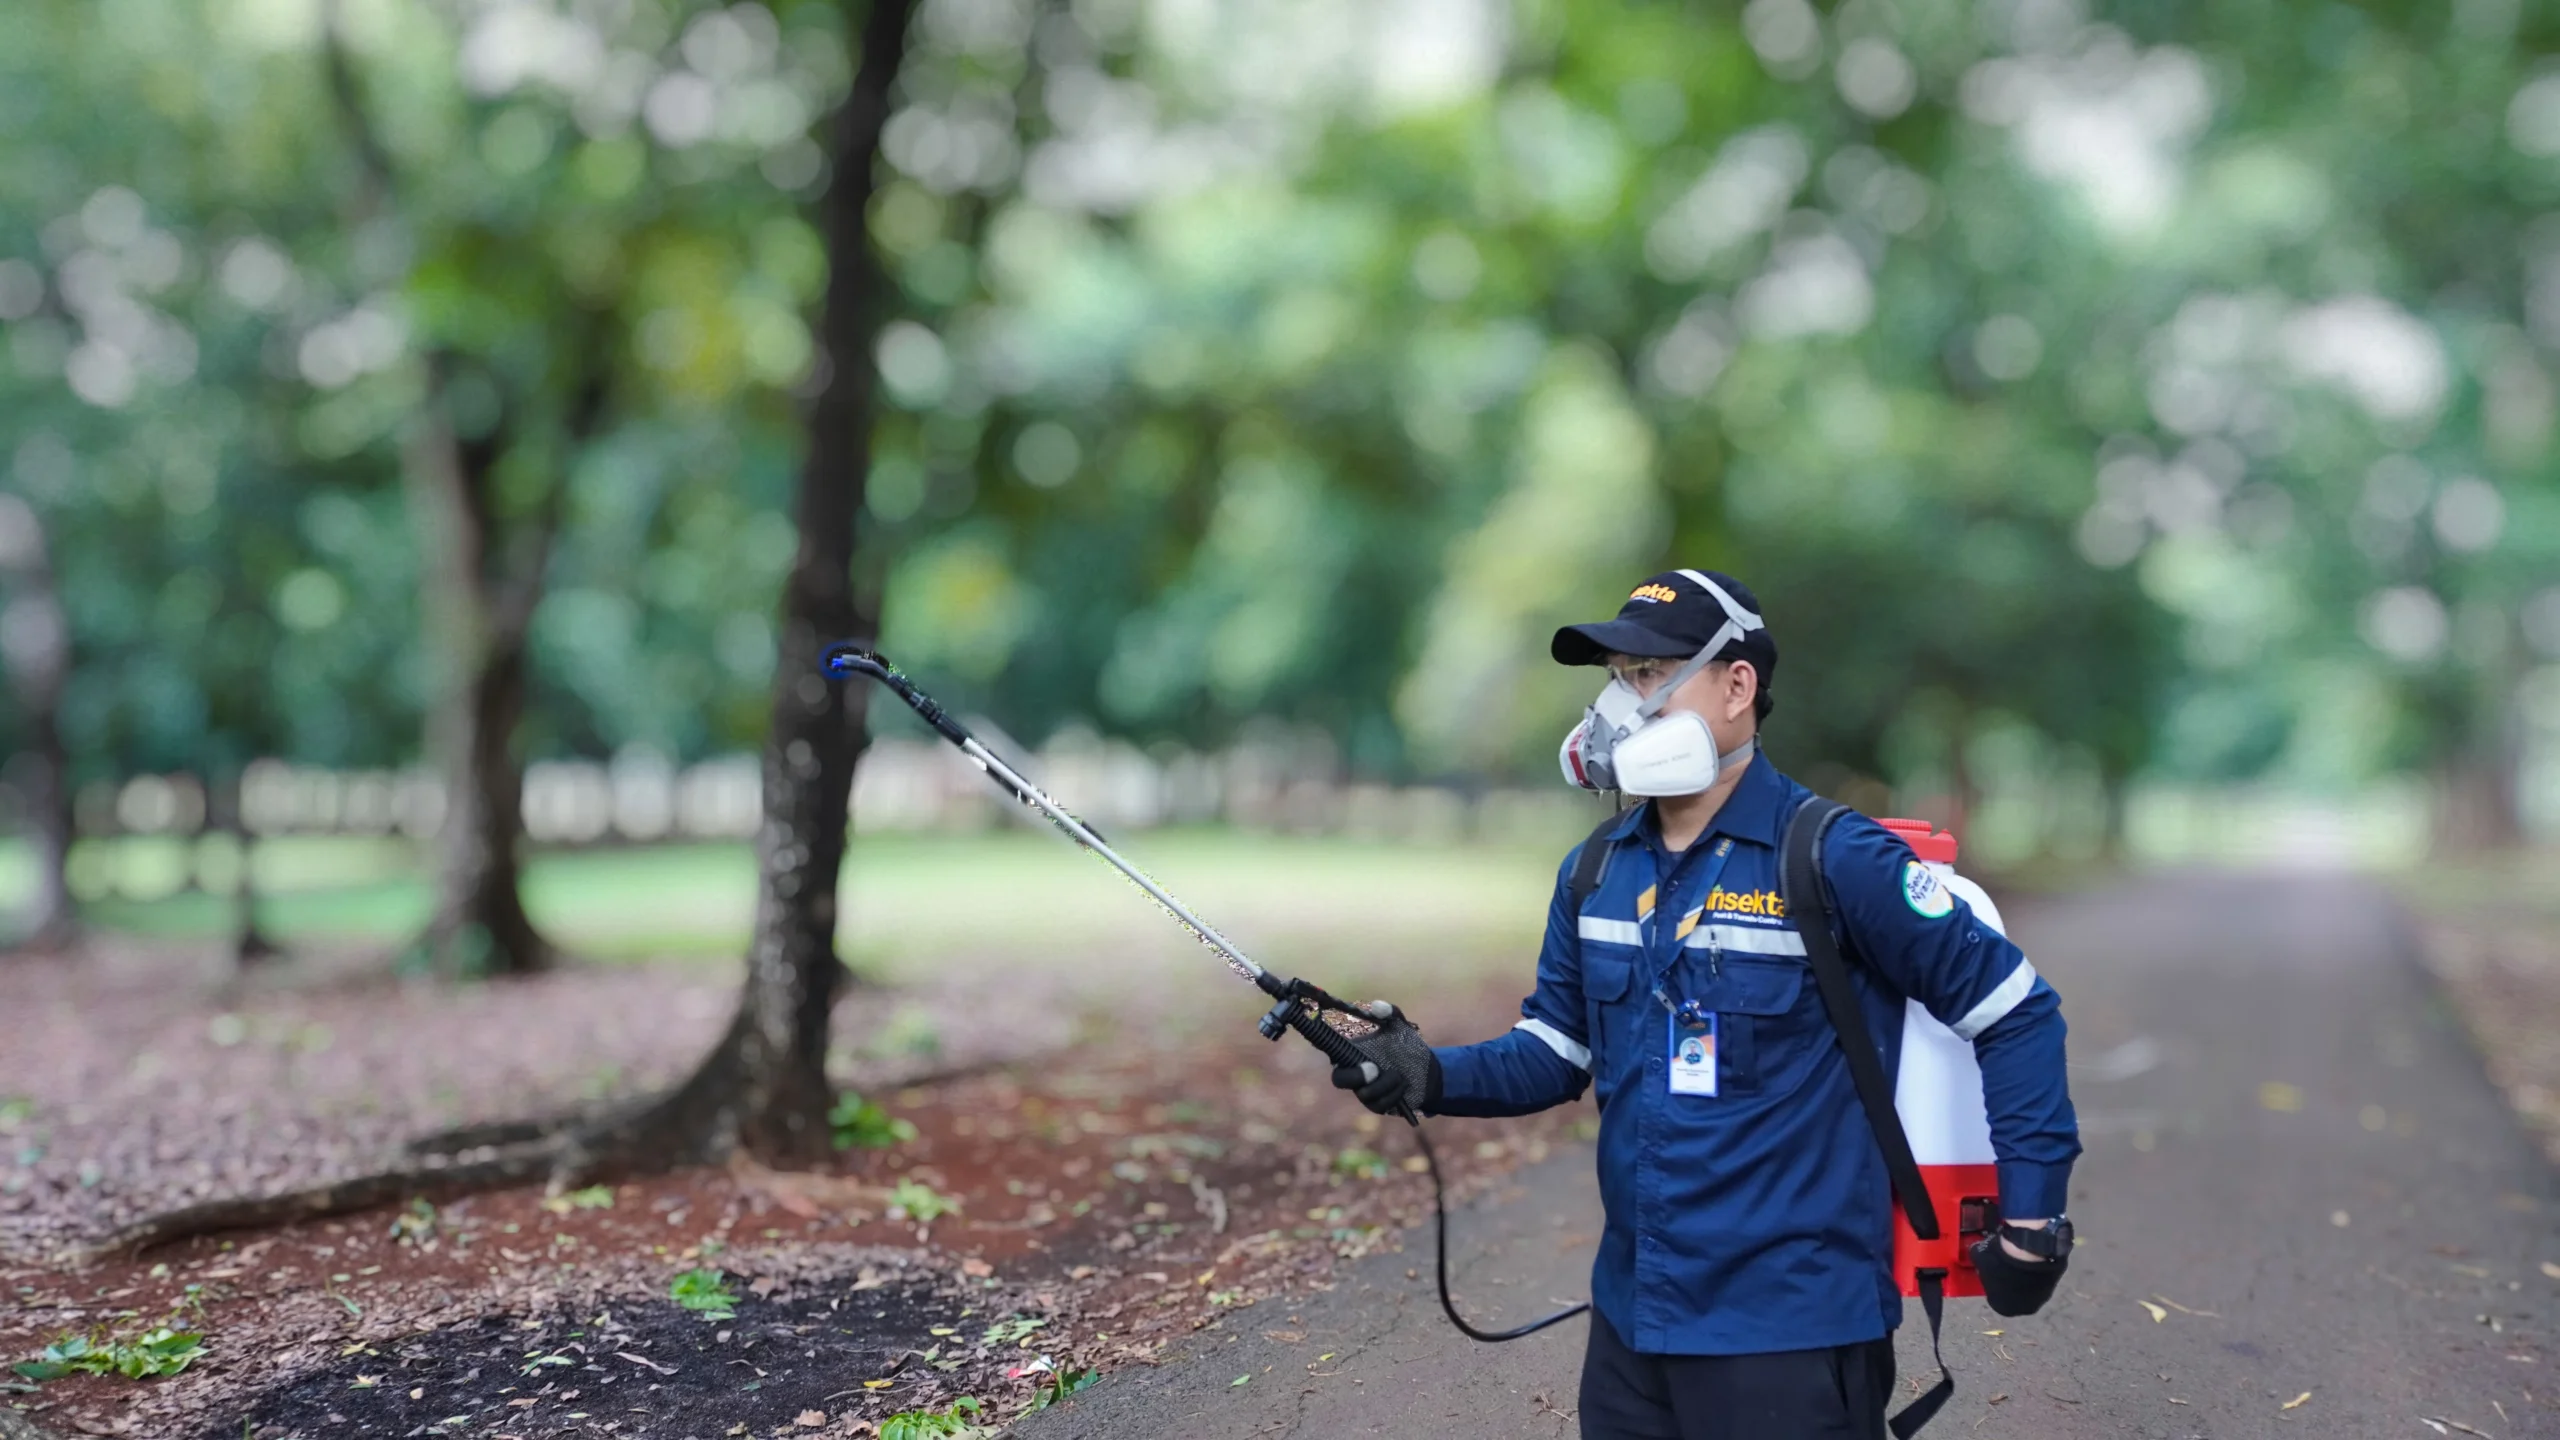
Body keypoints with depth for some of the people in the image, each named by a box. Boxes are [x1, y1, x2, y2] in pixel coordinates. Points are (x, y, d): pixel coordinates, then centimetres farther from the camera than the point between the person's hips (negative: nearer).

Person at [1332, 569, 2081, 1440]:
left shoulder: (1834, 859, -15)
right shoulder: (1595, 871, 5)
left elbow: (2016, 1015, -8)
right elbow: (1557, 1050, 10)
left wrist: (2032, 1220, -7)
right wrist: (1434, 1076, -8)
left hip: (1790, 1332, -6)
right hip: (1629, 1317, 6)